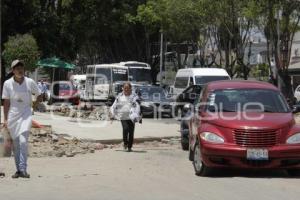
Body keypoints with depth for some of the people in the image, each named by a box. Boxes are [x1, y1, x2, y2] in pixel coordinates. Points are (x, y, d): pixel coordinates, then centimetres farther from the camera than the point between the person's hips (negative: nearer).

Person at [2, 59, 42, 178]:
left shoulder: (30, 82, -3)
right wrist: (5, 119, -1)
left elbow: (39, 96, 10)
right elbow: (6, 102, 1)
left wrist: (34, 106, -1)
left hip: (26, 115, -1)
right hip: (12, 115, 1)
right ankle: (18, 170, 15)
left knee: (23, 141, -15)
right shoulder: (7, 84, -2)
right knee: (15, 144, 6)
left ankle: (23, 169, -16)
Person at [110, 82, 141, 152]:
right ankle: (125, 143, 1)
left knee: (131, 132, 0)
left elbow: (137, 106, -2)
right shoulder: (119, 96, 9)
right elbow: (114, 106, 16)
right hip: (123, 117, 0)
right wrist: (112, 114, 11)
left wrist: (137, 116, -13)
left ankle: (129, 147, 13)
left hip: (131, 117, 0)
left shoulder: (134, 96, 3)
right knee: (125, 128, -20)